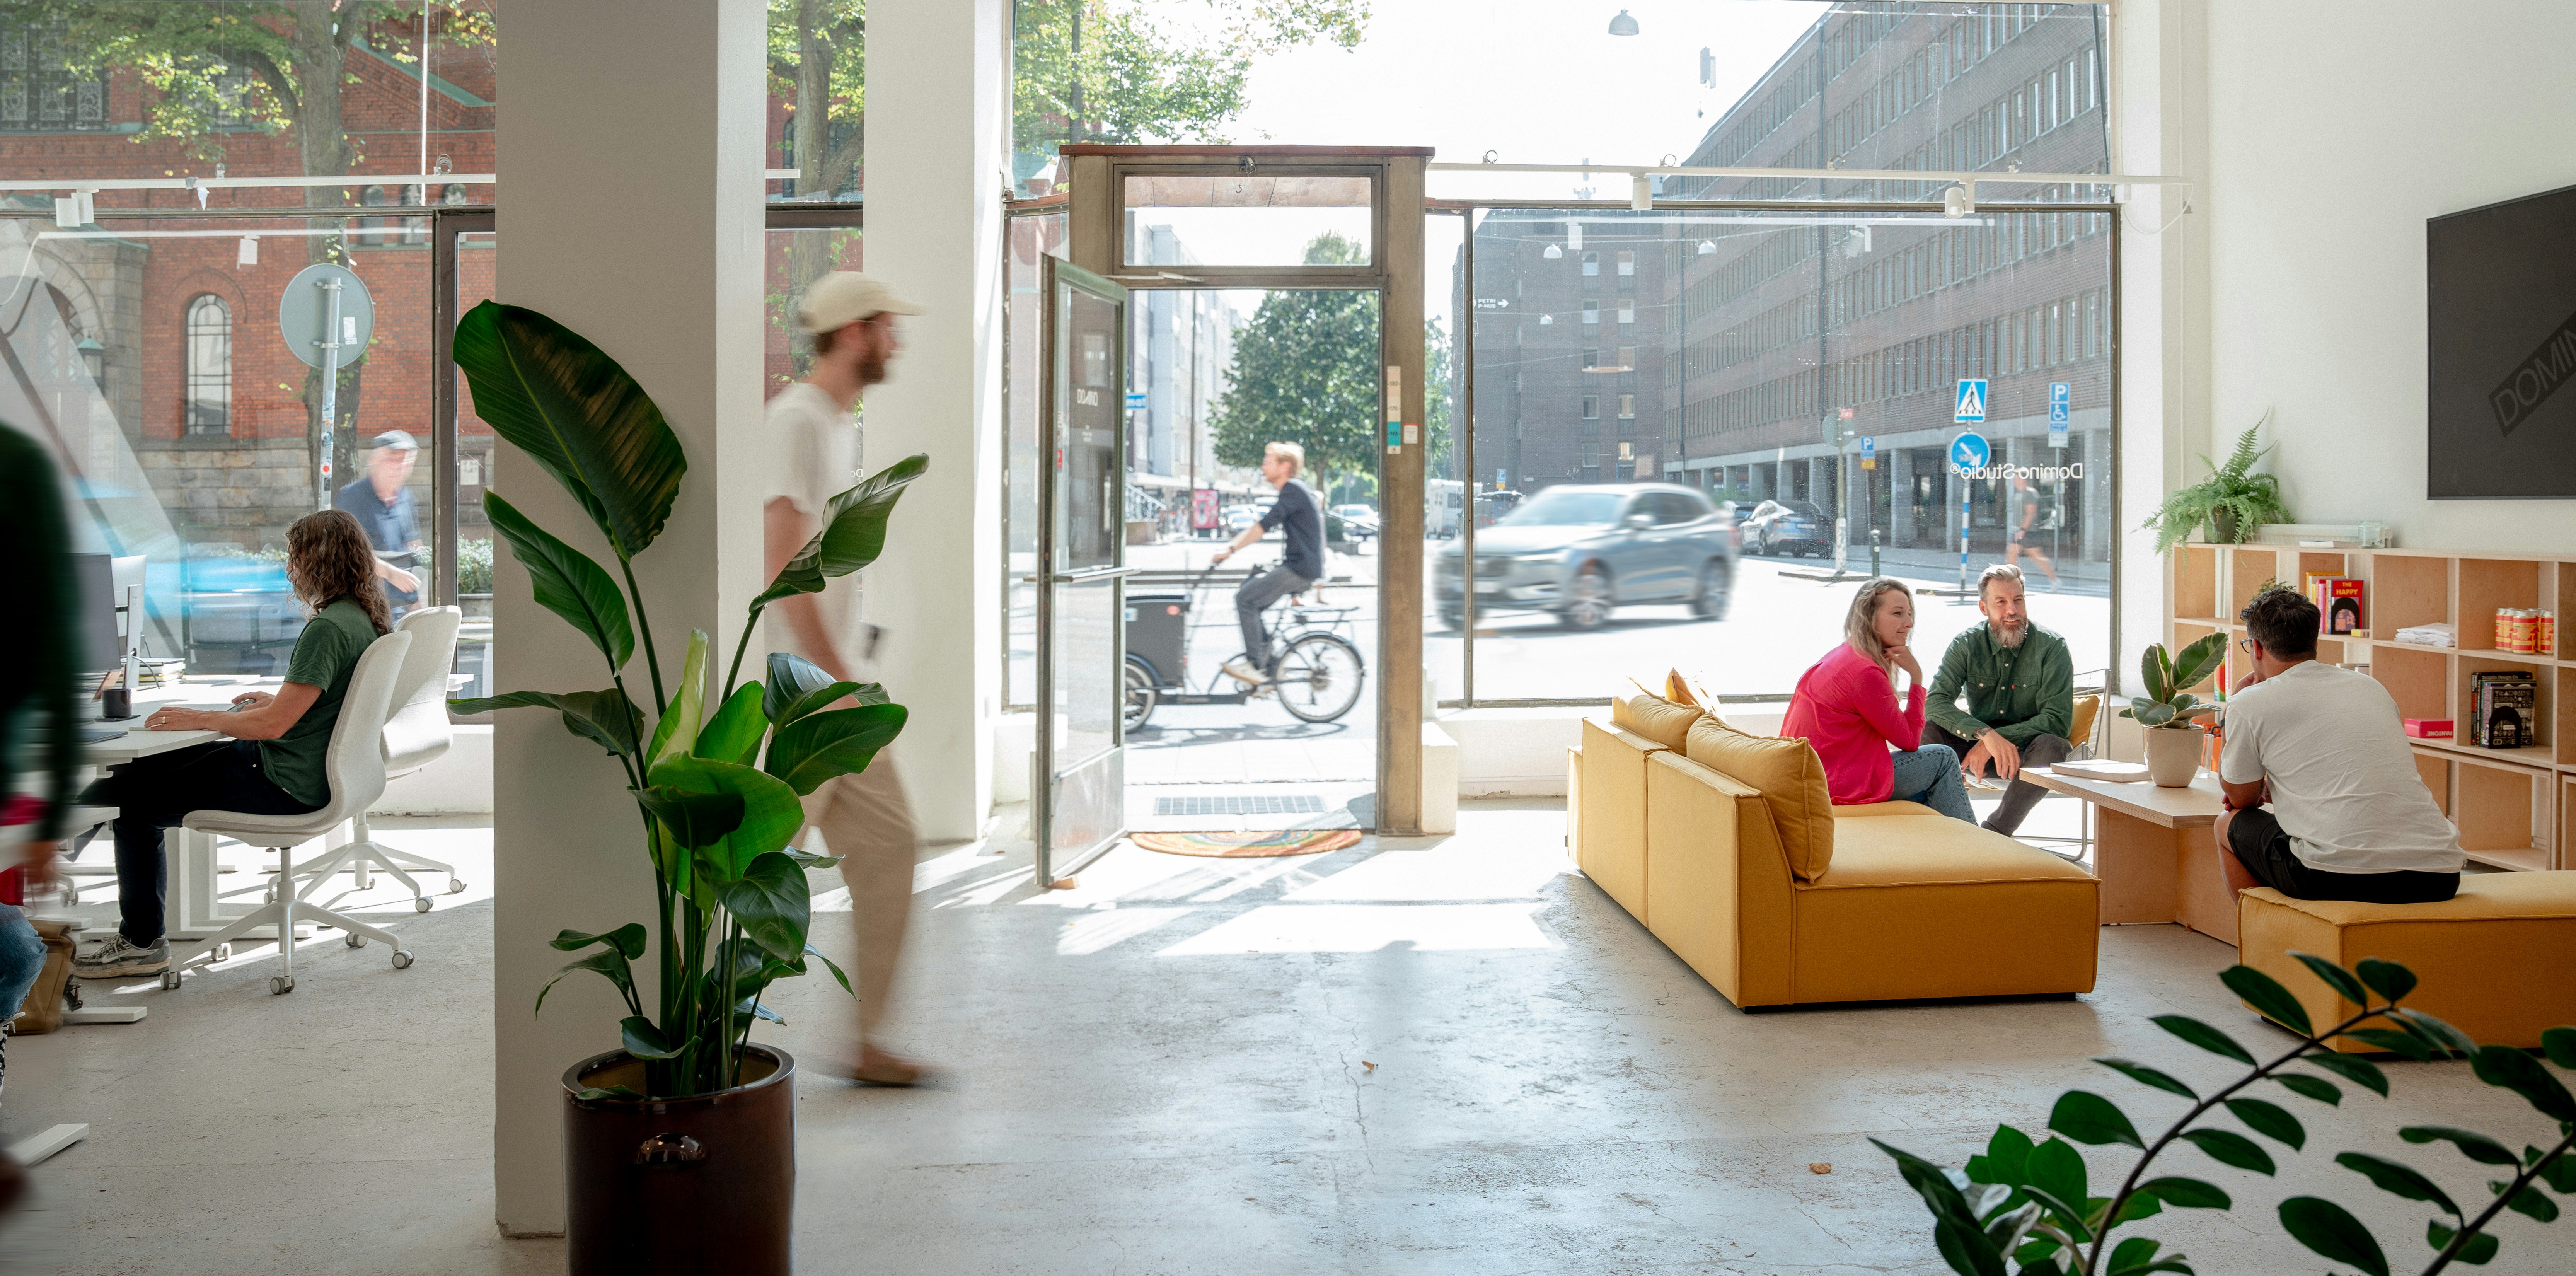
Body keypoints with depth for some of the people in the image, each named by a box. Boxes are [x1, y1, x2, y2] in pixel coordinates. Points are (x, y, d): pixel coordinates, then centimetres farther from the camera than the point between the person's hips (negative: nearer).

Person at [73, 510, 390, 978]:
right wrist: (281, 698, 15)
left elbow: (274, 725, -25)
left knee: (133, 797, 2)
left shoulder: (329, 628, -24)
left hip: (287, 788, -10)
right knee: (142, 768, 19)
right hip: (312, 772, 10)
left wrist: (200, 719, -13)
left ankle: (142, 942, 14)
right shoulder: (366, 618, 6)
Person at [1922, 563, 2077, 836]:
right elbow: (1935, 702, -18)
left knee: (2051, 744, -35)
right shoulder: (1967, 644, -4)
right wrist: (1987, 735, -34)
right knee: (1927, 728, -23)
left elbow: (2058, 720, -16)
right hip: (1980, 751, 2)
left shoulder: (2052, 647, -9)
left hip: (2028, 752, -2)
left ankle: (1996, 832, -24)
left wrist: (1999, 738, -26)